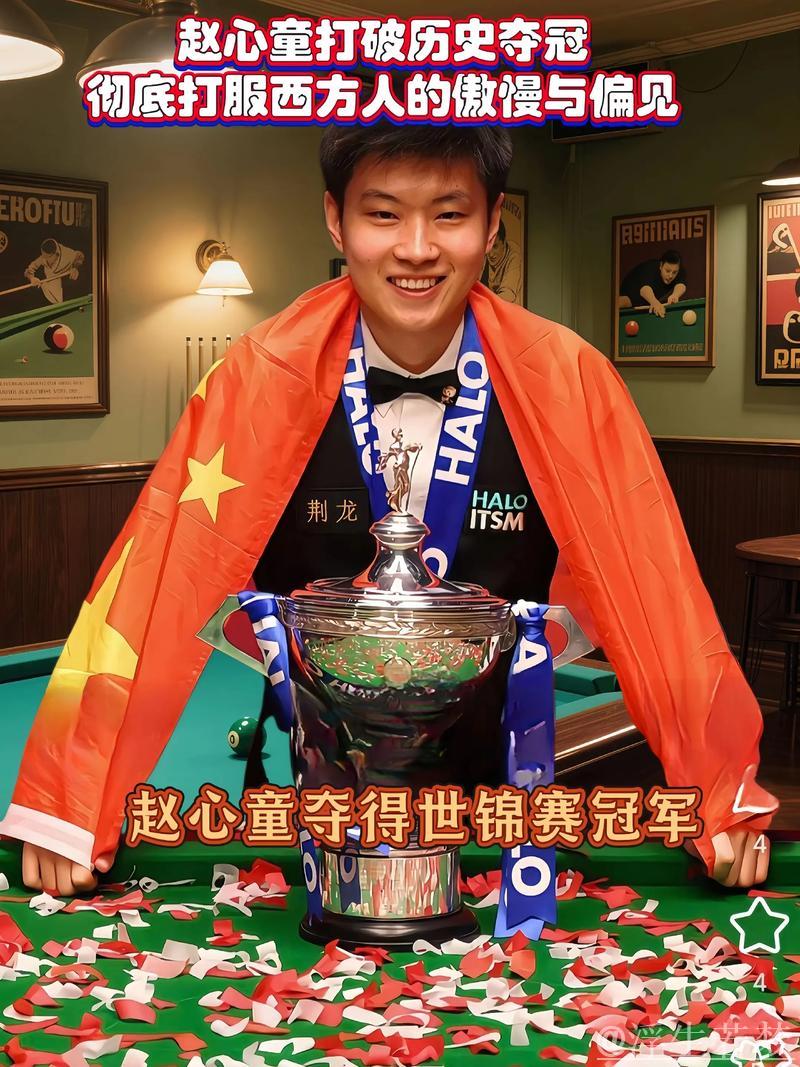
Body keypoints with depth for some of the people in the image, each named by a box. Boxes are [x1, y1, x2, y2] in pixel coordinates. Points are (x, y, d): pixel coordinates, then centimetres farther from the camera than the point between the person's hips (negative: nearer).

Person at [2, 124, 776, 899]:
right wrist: (66, 807, -20)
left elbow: (652, 592, -13)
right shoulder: (263, 376, -16)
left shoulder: (566, 379, -15)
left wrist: (726, 799, -14)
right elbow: (166, 574, -19)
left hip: (501, 781, 1)